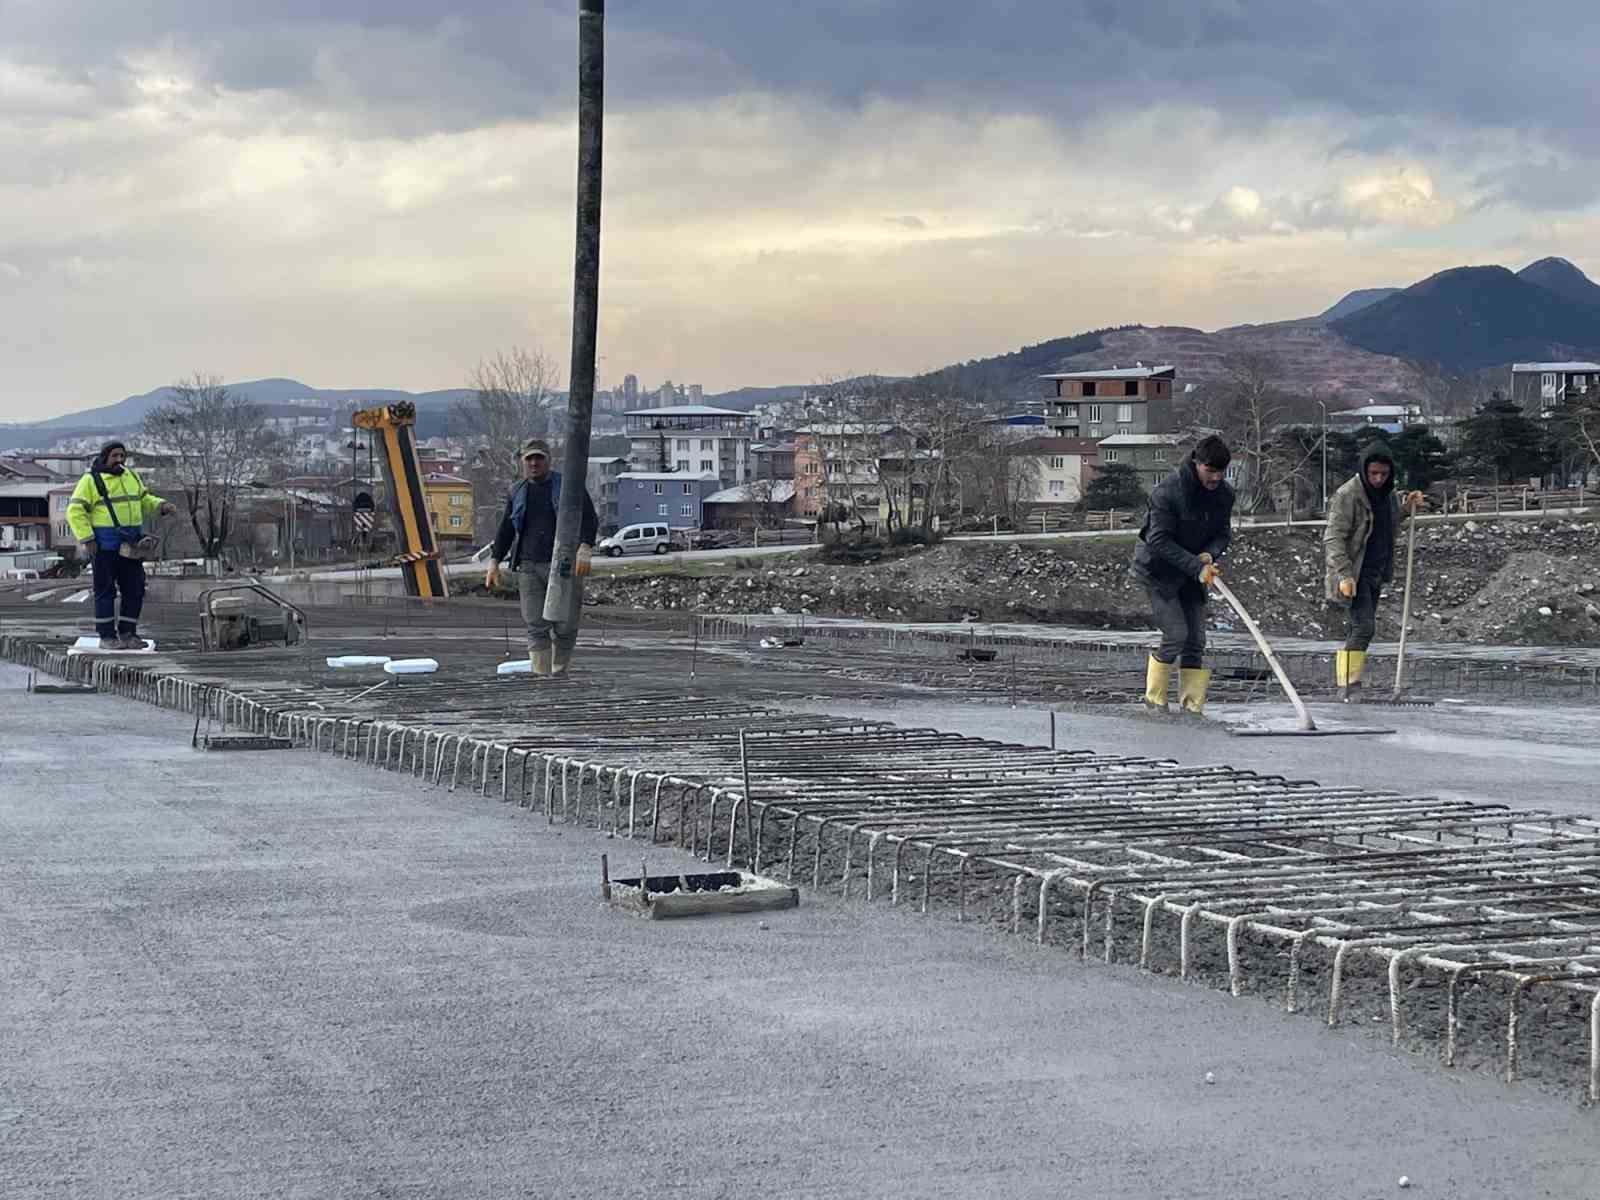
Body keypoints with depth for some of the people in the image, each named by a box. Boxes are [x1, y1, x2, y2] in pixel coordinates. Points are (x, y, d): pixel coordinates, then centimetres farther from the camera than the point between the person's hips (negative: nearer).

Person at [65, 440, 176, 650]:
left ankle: (127, 634, 12)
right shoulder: (91, 481, -6)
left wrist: (162, 505, 4)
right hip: (104, 545, -6)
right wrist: (87, 539, -16)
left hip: (129, 545, 6)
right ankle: (107, 637, 4)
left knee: (135, 589, 4)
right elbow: (75, 511, -9)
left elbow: (144, 500, 24)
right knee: (106, 591, -1)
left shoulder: (130, 477, 13)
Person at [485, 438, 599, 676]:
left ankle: (559, 675, 15)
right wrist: (494, 562, 12)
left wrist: (585, 549, -20)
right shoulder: (518, 493, 14)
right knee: (536, 627, -6)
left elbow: (590, 519, -4)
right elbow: (505, 531, 20)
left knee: (565, 627, -2)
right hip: (529, 567, 3)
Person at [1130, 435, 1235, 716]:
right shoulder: (1168, 491, -23)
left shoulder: (1225, 494, -4)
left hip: (1193, 572, 6)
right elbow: (1159, 540, -25)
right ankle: (1154, 701, 0)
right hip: (1159, 569, -6)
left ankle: (1192, 708, 4)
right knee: (1175, 634, -15)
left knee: (1196, 640, 0)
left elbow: (1223, 533, 6)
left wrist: (1210, 555, -17)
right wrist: (1197, 567, -31)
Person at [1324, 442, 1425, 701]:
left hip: (1376, 571, 8)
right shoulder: (1347, 495, -16)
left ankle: (1343, 680, 22)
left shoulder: (1388, 493, 8)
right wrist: (1344, 574, -29)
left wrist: (1407, 509, 7)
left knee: (1359, 627, 13)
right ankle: (1350, 684, -16)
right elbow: (1334, 538, -19)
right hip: (1354, 573, -8)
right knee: (1364, 624, -17)